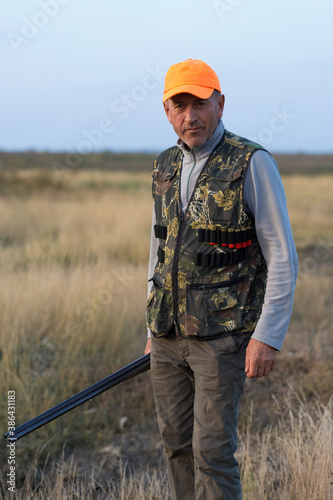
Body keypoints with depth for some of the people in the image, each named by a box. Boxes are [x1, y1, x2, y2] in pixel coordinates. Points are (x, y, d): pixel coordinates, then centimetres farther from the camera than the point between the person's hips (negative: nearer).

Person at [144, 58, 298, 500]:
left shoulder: (252, 164, -11)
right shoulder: (166, 167, 10)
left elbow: (282, 257, -11)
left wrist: (268, 335, -17)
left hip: (223, 334, -6)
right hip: (170, 332, 6)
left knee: (212, 450, -7)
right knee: (177, 443, 12)